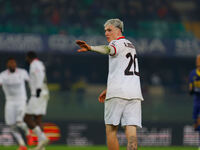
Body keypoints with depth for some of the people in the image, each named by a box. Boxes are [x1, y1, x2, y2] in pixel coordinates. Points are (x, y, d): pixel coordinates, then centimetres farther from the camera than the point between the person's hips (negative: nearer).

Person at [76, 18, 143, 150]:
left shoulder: (118, 42, -2)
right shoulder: (130, 45, 25)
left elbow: (109, 49, -27)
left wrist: (90, 48, -44)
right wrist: (108, 89, 36)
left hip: (117, 94, -7)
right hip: (135, 93, 7)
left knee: (111, 129, 3)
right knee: (131, 131, -4)